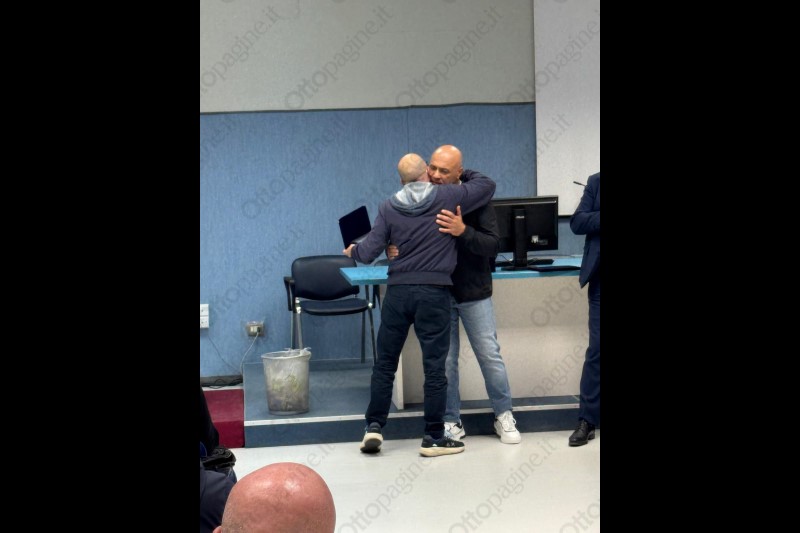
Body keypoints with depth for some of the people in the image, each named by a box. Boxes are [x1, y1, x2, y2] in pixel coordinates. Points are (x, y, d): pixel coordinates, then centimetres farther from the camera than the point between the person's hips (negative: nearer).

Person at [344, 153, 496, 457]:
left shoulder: (389, 207, 4)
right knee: (434, 367, 3)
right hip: (434, 293, -2)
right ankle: (434, 438, 7)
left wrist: (352, 251, 23)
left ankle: (374, 427, 14)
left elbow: (368, 253, 1)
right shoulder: (448, 197, 0)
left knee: (385, 363, 14)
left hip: (398, 291, 2)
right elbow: (487, 186, 12)